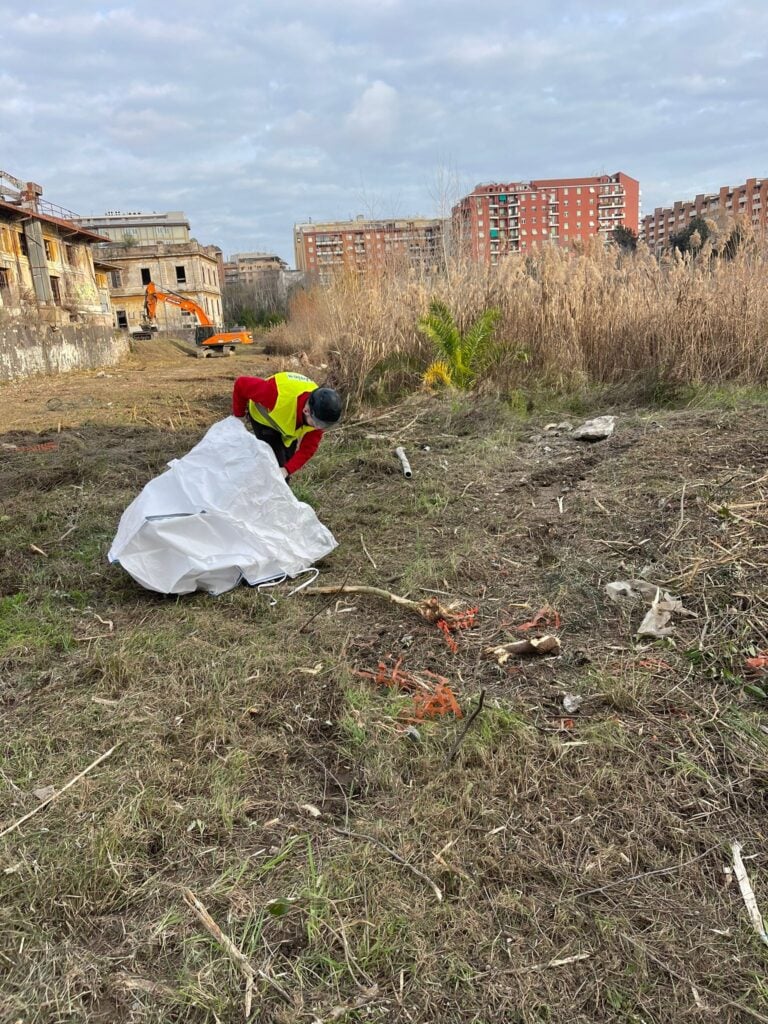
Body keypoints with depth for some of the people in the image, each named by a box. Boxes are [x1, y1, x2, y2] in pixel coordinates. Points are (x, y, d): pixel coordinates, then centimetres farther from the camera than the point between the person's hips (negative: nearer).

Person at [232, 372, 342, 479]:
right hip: (264, 418, -4)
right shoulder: (279, 396, -47)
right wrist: (238, 415, -17)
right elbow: (241, 384, -33)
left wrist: (287, 470, -41)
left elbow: (308, 448, -26)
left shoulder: (318, 413, -32)